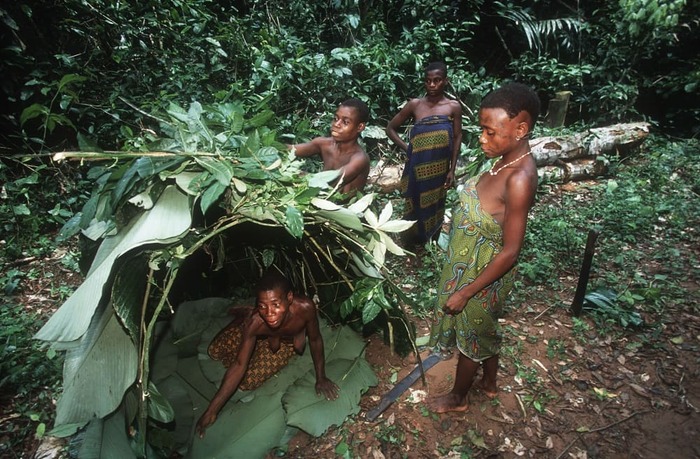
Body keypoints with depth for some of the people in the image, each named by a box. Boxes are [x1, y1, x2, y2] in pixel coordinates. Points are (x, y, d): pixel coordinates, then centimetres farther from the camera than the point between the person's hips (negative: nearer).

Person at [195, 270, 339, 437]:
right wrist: (212, 409, -36)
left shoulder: (305, 307, -48)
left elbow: (315, 340, -29)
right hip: (273, 332, 1)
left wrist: (321, 378, -24)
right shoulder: (254, 322, -43)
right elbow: (239, 365, -36)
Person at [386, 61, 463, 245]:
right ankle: (413, 242, 29)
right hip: (418, 167, -1)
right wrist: (406, 147, -7)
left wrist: (452, 169, -1)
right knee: (416, 205, 11)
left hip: (440, 168, 1)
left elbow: (457, 138, 1)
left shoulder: (454, 106, -3)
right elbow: (391, 128, 3)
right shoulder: (415, 104, -4)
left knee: (435, 206, 15)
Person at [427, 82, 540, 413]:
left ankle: (457, 398, 43)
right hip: (469, 262, 8)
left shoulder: (519, 179, -32)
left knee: (470, 337, 16)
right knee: (485, 330, 28)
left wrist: (465, 293, -20)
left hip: (482, 273, -8)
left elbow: (511, 251, -27)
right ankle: (490, 383, 54)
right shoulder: (507, 161, -5)